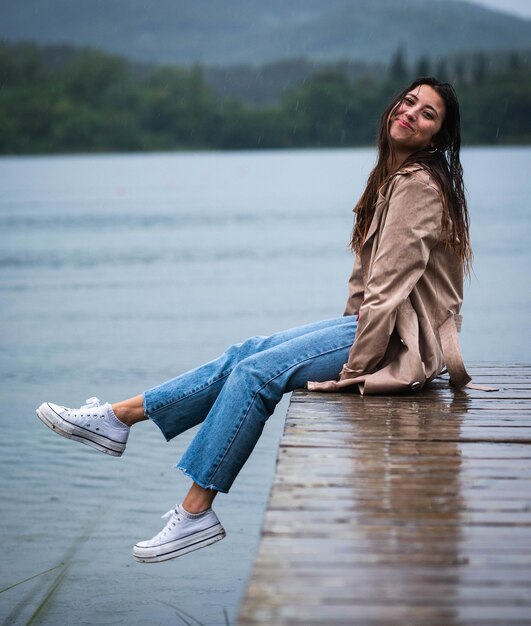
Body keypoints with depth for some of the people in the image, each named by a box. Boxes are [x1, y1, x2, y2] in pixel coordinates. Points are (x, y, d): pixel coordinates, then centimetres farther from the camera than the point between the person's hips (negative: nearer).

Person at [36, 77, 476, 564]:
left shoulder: (419, 184, -16)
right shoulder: (395, 177, 16)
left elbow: (390, 285, -20)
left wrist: (353, 368, -18)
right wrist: (350, 334, 10)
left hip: (397, 341, -9)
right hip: (374, 323, 9)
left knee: (257, 373, -16)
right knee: (246, 354, 2)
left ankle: (195, 514, -11)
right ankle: (117, 419, 6)